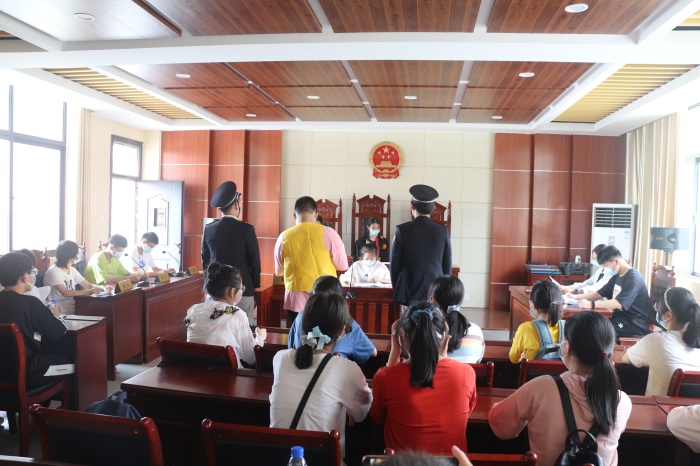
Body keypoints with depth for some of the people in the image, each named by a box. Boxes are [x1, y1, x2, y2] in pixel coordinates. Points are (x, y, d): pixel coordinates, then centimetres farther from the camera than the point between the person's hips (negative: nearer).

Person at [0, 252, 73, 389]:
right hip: (23, 373, -7)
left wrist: (44, 313, 14)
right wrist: (54, 316, 10)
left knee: (51, 355, 29)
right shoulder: (30, 303, -19)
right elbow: (59, 332, -9)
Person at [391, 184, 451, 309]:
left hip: (409, 294, -1)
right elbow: (447, 266, 4)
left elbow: (395, 265, -1)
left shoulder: (402, 230, -7)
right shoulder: (443, 231, -2)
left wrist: (397, 291, 13)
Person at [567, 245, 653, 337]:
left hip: (636, 325, -8)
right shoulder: (616, 277, 11)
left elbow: (618, 303, -28)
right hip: (621, 318, 8)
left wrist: (591, 304, -33)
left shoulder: (633, 278, -17)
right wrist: (576, 297, 5)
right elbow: (599, 294, 18)